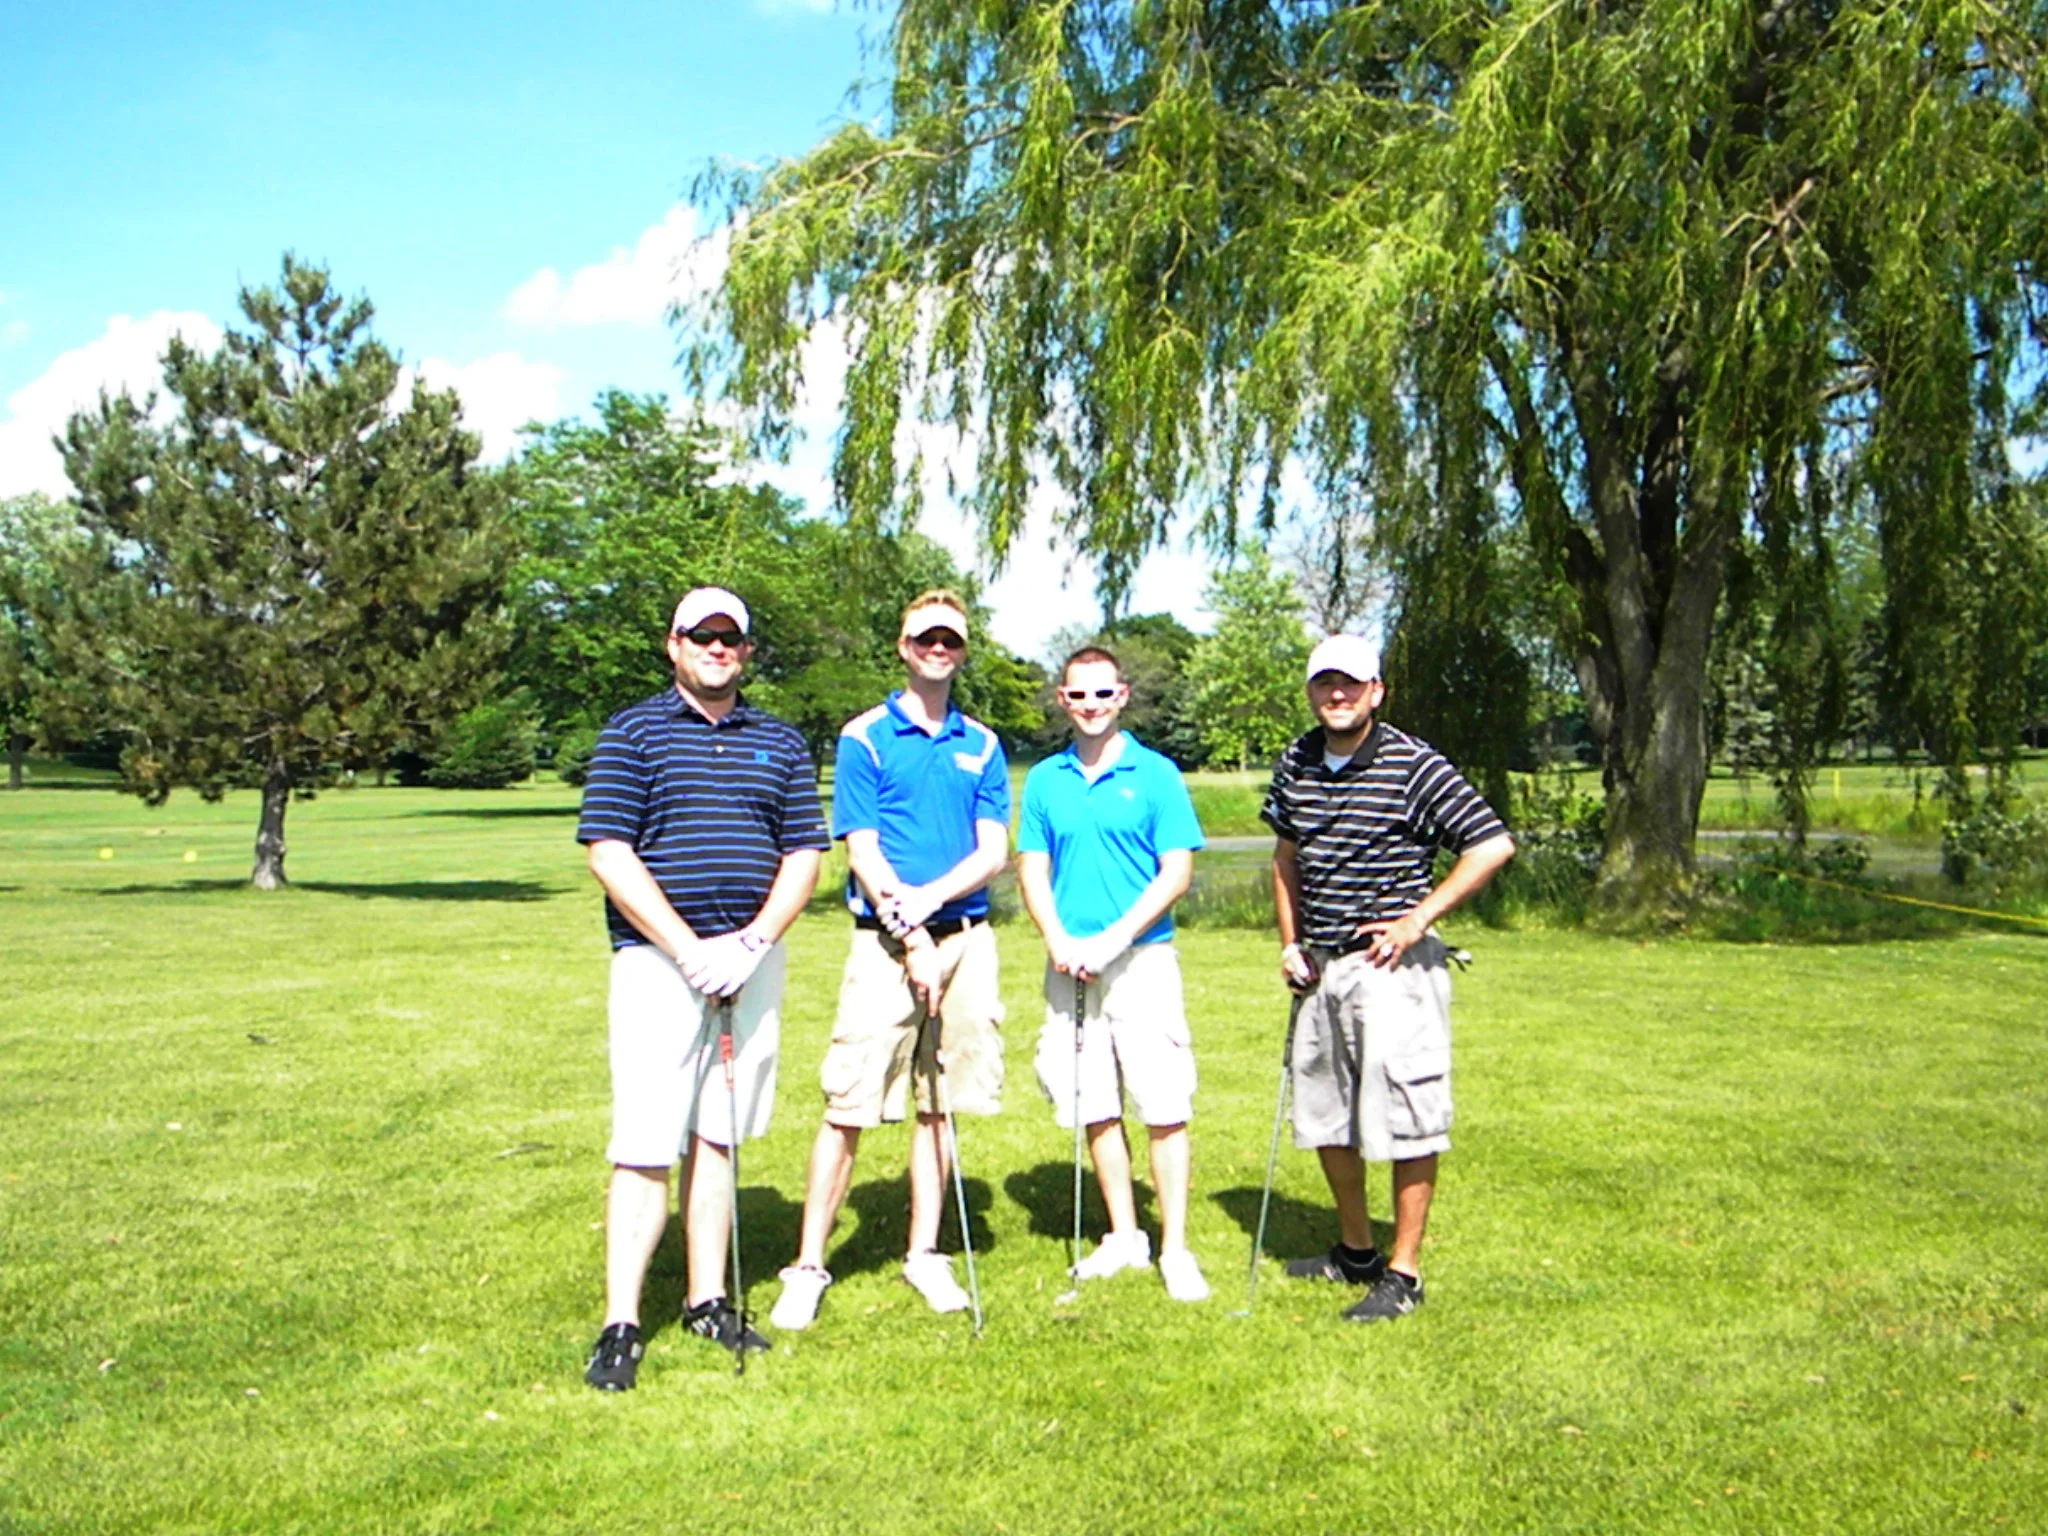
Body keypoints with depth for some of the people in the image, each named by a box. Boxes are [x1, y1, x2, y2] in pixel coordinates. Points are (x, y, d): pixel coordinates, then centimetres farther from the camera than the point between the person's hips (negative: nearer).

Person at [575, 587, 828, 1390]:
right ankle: (621, 1326, 1)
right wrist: (690, 948, -14)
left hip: (752, 961, 4)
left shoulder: (781, 744, 12)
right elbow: (609, 853, -7)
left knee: (718, 1139, 11)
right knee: (645, 1147, -6)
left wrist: (750, 942, -8)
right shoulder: (630, 734, 1)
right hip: (657, 961, -3)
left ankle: (708, 1301, 20)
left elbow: (804, 856, 7)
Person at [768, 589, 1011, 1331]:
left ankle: (924, 1253, 22)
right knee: (849, 1108, -3)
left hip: (967, 939, 4)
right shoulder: (864, 737, 0)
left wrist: (928, 896, -13)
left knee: (939, 1104, 10)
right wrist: (912, 937, -14)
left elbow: (993, 852, 4)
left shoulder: (982, 745, 11)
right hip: (886, 942, -4)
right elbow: (862, 853, -6)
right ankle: (808, 1267, 7)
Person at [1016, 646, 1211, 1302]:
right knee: (1094, 1109, 9)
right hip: (1069, 967, 3)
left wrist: (1113, 938, -14)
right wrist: (1059, 942, -8)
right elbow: (1032, 870, 9)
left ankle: (1174, 1249, 5)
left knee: (1164, 1109, -4)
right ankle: (1124, 1236, 23)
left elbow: (1177, 872, -5)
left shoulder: (1155, 774, 0)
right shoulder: (1045, 780, 10)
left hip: (1142, 958, -3)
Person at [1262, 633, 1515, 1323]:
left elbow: (1493, 844, -12)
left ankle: (1402, 1274, 11)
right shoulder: (1295, 765, 8)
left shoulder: (1414, 765, -11)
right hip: (1320, 966, 7)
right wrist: (1289, 942, 11)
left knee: (1405, 1120, -2)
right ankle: (1355, 1251, 34)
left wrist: (1417, 920, -14)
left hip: (1391, 965, -7)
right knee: (1326, 1117, 16)